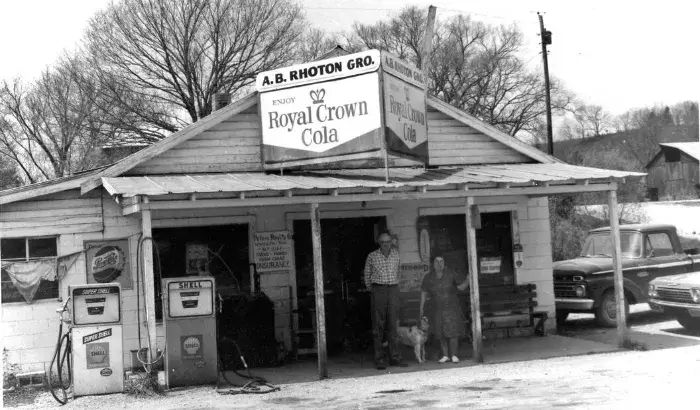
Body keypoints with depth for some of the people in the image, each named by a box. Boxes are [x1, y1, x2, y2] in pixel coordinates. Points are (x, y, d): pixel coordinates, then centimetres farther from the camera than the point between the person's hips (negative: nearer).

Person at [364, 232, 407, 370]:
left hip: (393, 290, 3)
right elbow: (367, 275, 14)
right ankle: (379, 359, -3)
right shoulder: (372, 256, 0)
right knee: (378, 325, -4)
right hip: (378, 291, -3)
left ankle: (395, 358, 2)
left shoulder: (396, 254, 10)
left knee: (392, 325, 1)